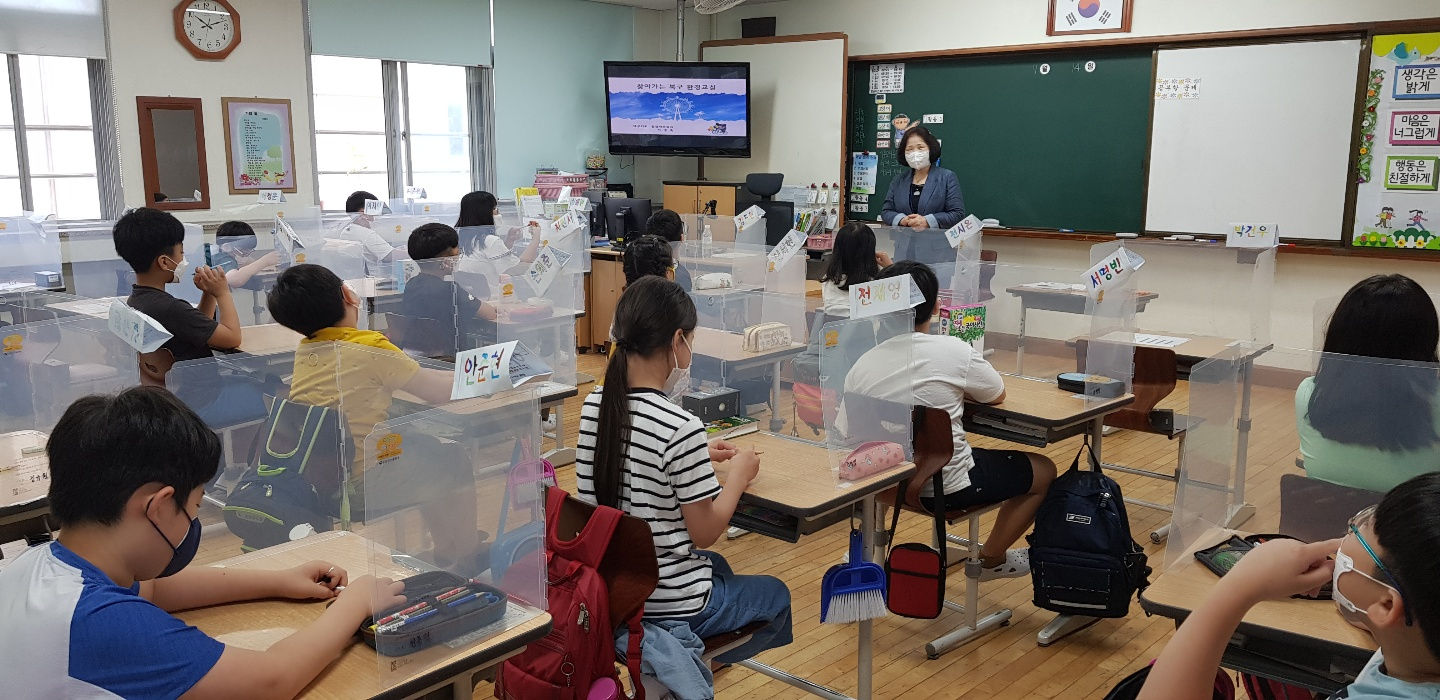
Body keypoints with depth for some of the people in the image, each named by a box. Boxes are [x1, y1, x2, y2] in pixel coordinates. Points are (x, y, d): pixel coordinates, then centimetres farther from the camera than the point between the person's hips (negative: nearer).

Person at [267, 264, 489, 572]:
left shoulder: (304, 351, 5)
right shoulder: (368, 348, -17)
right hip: (359, 487, -7)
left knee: (422, 445, 27)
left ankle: (447, 547, 39)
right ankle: (464, 553, 28)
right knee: (453, 461, 13)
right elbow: (438, 391, -13)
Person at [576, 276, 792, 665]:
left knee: (716, 566, 35)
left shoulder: (594, 405, -5)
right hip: (668, 604, -7)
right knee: (777, 596, 23)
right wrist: (738, 474, -3)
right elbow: (705, 532, -17)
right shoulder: (681, 427, -26)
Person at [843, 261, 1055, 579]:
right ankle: (991, 559, 26)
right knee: (1044, 471, 16)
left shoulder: (861, 365, -6)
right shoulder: (954, 350, -15)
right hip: (947, 487, -5)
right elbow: (997, 395, 3)